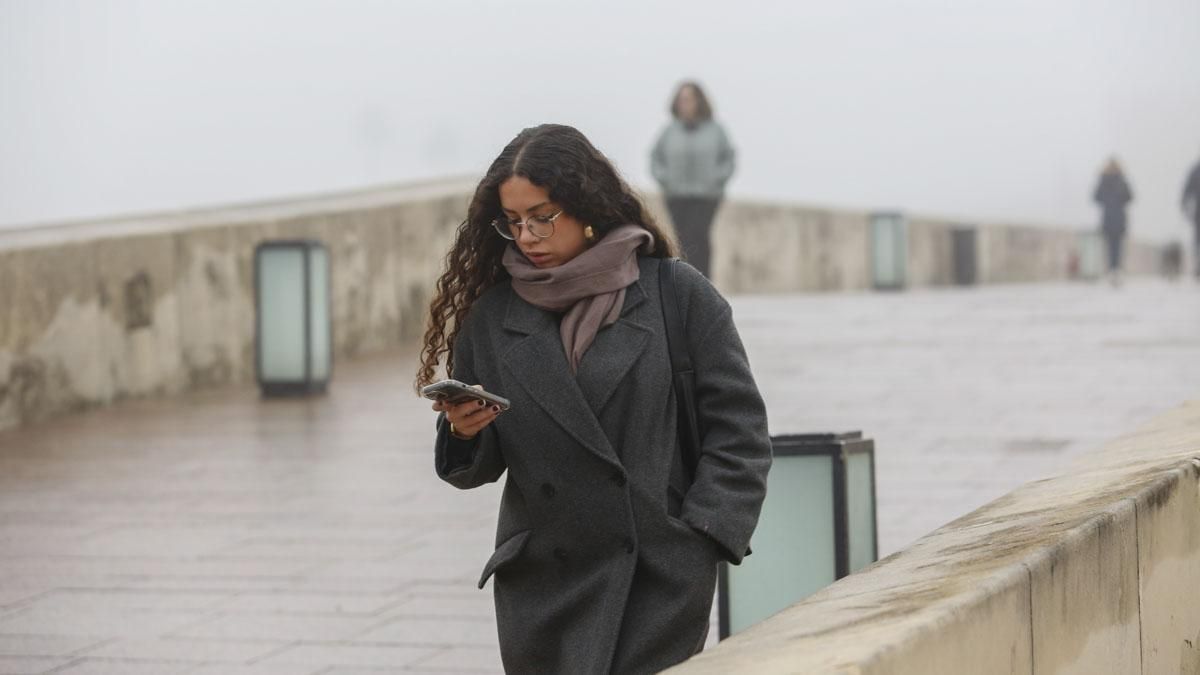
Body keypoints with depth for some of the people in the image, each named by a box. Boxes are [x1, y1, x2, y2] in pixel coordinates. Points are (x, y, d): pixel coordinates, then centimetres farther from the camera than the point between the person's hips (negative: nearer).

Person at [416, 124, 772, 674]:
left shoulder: (679, 296, 2)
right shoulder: (491, 316, 9)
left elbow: (740, 431, 2)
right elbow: (475, 469, 14)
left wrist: (700, 540, -8)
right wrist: (464, 432, -9)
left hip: (659, 585, -3)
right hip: (541, 586, 3)